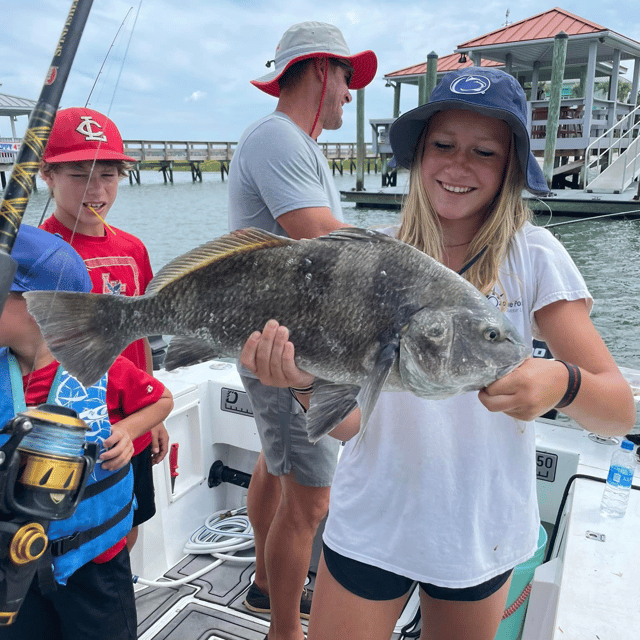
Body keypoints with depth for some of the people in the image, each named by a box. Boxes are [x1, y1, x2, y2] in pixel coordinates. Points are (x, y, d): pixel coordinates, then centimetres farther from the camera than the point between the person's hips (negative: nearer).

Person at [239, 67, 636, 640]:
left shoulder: (535, 258, -11)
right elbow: (346, 419, -13)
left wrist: (563, 383, -35)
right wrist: (306, 378, -34)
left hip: (482, 531, 1)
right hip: (372, 524, 0)